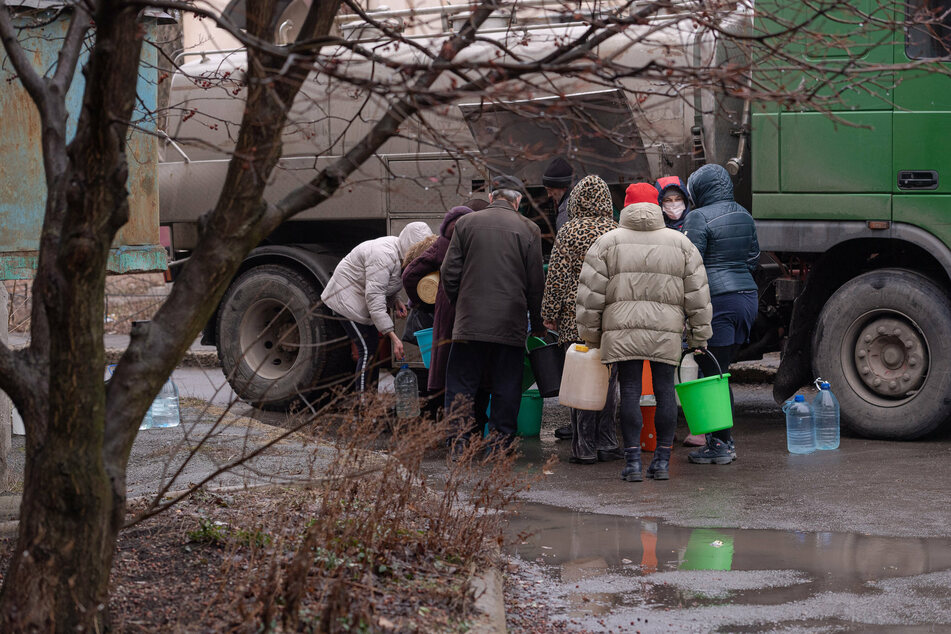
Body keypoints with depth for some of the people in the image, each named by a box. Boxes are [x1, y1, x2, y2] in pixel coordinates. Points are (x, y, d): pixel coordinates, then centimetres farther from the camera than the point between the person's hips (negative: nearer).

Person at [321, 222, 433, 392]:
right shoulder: (384, 255, -31)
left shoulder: (399, 254, 1)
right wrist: (393, 336, -39)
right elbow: (374, 298, -36)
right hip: (346, 300, -10)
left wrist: (395, 301, -1)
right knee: (367, 350, -12)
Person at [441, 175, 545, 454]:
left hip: (470, 319, 0)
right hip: (511, 323, 0)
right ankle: (501, 444, 7)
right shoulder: (528, 230, 0)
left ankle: (458, 443, -1)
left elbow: (449, 273, 2)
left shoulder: (465, 223, 3)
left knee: (461, 382, 6)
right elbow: (536, 283, 2)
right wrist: (537, 324, 12)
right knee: (506, 388, 7)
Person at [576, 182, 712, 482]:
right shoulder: (680, 243, 9)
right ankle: (662, 462, 9)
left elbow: (591, 294, 2)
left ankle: (632, 461, 0)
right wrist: (699, 335, 14)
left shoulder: (607, 243, 4)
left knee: (630, 392, 2)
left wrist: (590, 334, 10)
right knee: (664, 390, 7)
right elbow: (697, 295, 8)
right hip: (667, 332, 1)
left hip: (622, 330, -1)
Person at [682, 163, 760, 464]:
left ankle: (720, 445, 0)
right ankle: (724, 439, 16)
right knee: (719, 371, 14)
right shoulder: (743, 215, 14)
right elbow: (753, 259, 20)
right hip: (747, 296, 8)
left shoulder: (700, 217, -10)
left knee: (712, 374, -2)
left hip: (717, 301, -8)